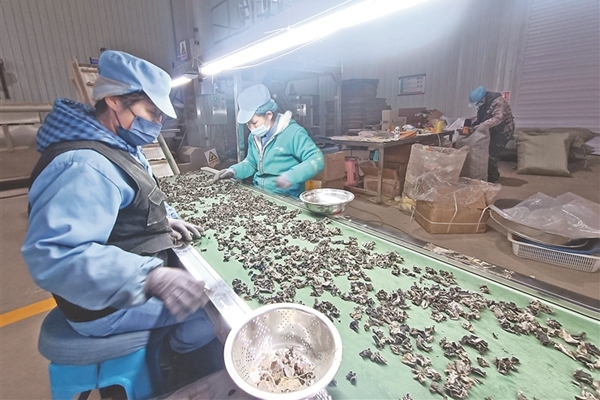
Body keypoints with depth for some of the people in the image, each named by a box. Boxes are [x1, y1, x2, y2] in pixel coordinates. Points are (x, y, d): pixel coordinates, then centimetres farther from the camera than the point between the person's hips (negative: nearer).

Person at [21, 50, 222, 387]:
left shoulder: (120, 146, 5)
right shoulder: (84, 165, -30)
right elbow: (53, 255, -38)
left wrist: (165, 219, 4)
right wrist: (150, 277, -47)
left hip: (132, 283, 10)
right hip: (109, 302, -10)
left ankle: (179, 359, 33)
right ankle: (183, 368, 21)